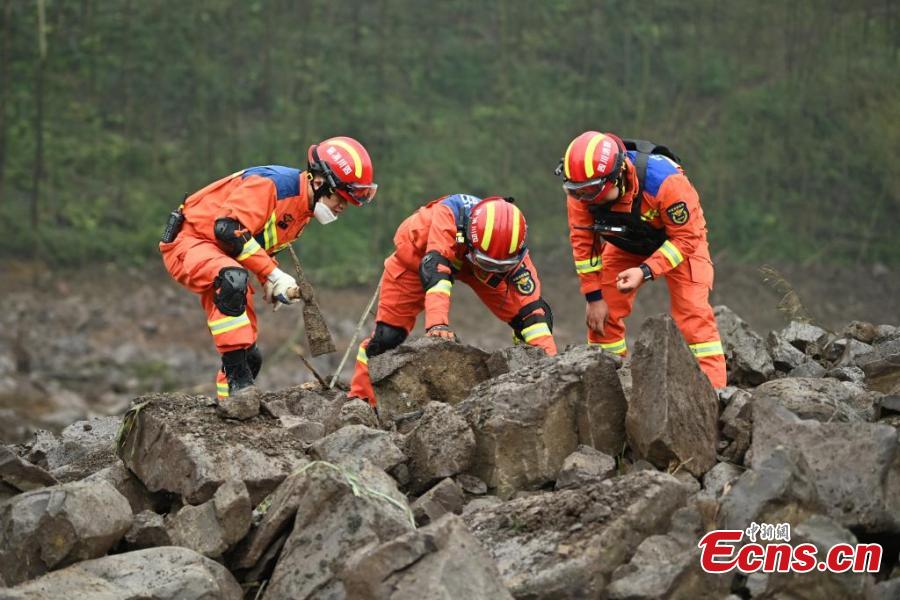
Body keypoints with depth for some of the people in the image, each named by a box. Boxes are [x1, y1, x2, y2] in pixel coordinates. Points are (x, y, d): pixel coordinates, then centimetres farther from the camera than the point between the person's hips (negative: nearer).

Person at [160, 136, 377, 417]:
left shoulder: (303, 209, 8)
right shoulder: (272, 184, -23)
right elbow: (228, 228, -32)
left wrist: (275, 285, 0)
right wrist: (272, 274, -29)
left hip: (223, 257, 10)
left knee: (249, 356, 5)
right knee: (233, 279, -40)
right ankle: (237, 379, -41)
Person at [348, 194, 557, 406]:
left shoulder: (514, 252, -34)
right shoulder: (448, 213, -45)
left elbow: (531, 308, -33)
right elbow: (435, 269, -55)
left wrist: (548, 355, -44)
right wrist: (437, 323, -67)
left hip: (466, 265, 2)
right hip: (417, 253, -2)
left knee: (520, 314, -12)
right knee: (388, 335, -8)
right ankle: (360, 398, 8)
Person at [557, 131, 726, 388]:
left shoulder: (664, 180, -41)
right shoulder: (581, 190, -28)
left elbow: (686, 238, -30)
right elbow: (583, 241, -13)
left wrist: (645, 272, -39)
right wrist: (594, 296, -12)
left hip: (680, 240, -4)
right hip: (626, 246, 4)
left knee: (693, 314, -16)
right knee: (603, 314, -4)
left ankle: (713, 390, -16)